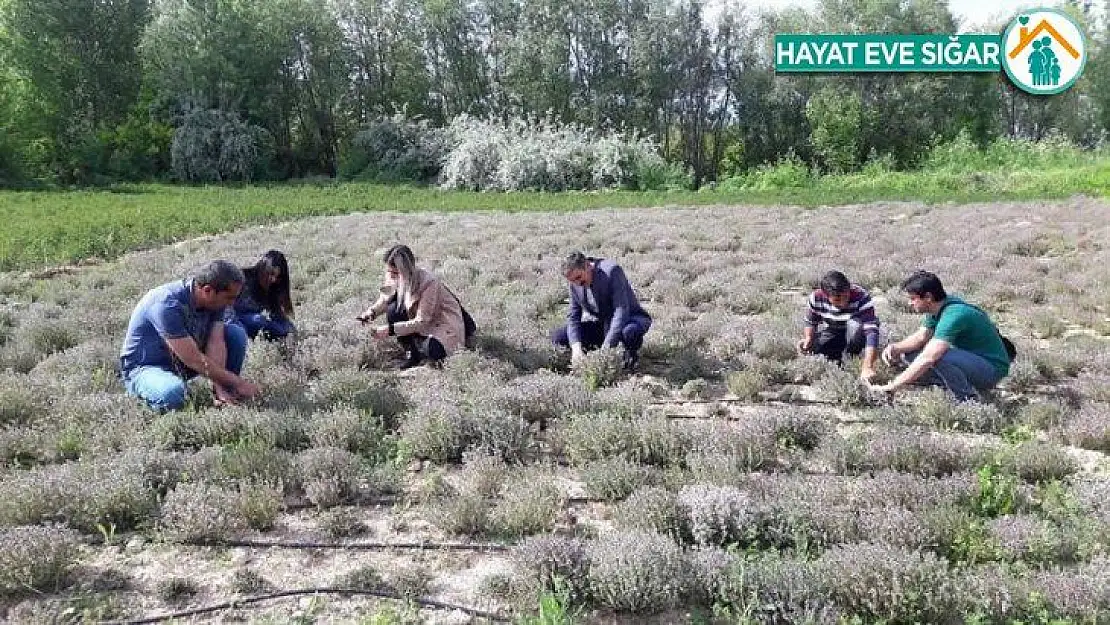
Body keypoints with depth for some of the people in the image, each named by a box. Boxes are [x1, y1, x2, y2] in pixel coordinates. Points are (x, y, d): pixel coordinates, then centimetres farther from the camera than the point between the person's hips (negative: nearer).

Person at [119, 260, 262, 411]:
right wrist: (239, 383, -28)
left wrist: (220, 388, -31)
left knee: (237, 333, -11)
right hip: (145, 367, -7)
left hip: (180, 363, 7)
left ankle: (227, 395, -1)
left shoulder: (215, 300, -11)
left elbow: (215, 344, -18)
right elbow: (194, 360, -33)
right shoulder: (167, 304, -34)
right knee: (173, 393, -40)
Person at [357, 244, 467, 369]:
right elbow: (384, 300, 2)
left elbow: (421, 322, -27)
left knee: (430, 351, -34)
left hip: (446, 323, -7)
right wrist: (371, 312, -20)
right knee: (394, 310, -19)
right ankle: (411, 354, -5)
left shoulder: (428, 283, -29)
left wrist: (390, 329, -32)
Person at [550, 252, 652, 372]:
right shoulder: (574, 283, -7)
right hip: (602, 323, 5)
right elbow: (573, 317, -7)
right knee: (557, 336, -12)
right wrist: (576, 346, -27)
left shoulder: (611, 271, -26)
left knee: (630, 332, -42)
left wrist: (606, 348, -39)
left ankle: (631, 353, -7)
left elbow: (621, 311, -32)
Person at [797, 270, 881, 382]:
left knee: (855, 324, -36)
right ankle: (838, 357, 7)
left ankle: (852, 357, -9)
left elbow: (872, 330, -41)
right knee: (810, 346, -22)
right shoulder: (816, 298, -22)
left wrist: (867, 367, -51)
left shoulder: (861, 297, -34)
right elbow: (811, 322, -2)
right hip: (832, 333, 3)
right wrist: (808, 338, -25)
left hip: (855, 336, -3)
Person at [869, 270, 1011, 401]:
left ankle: (969, 400, -16)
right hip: (970, 359, 9)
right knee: (909, 355, 4)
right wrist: (895, 347, -9)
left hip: (992, 368, -9)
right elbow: (921, 337, 12)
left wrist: (892, 386, -34)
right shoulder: (938, 308, 0)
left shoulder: (953, 315, -29)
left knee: (937, 356, -36)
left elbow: (928, 359, -36)